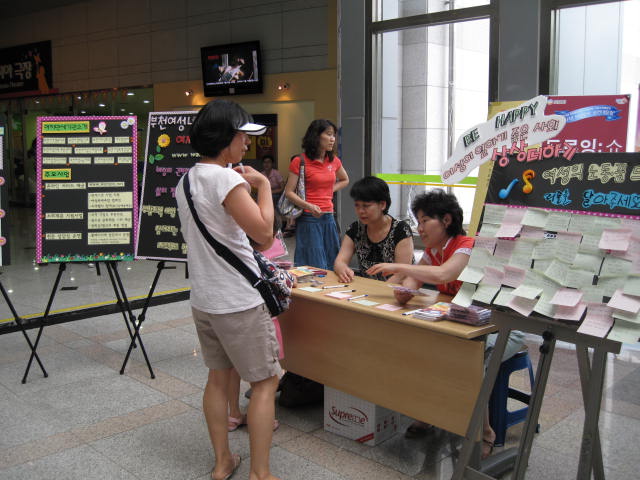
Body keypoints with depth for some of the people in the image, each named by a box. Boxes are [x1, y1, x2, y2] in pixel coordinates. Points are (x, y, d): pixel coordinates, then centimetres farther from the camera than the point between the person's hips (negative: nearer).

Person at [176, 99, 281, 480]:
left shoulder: (187, 181, 9)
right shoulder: (227, 180, -19)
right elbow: (265, 234, -20)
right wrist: (263, 185, -11)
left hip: (204, 299, 9)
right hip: (240, 302, -8)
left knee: (218, 377, 17)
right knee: (266, 382, 3)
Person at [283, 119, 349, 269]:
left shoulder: (334, 161, 9)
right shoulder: (300, 161, -7)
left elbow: (345, 180, 29)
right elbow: (289, 192, -8)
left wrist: (329, 191, 11)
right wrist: (309, 206, -23)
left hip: (329, 218, 6)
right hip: (309, 219, -6)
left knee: (332, 265, 8)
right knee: (315, 267, -4)